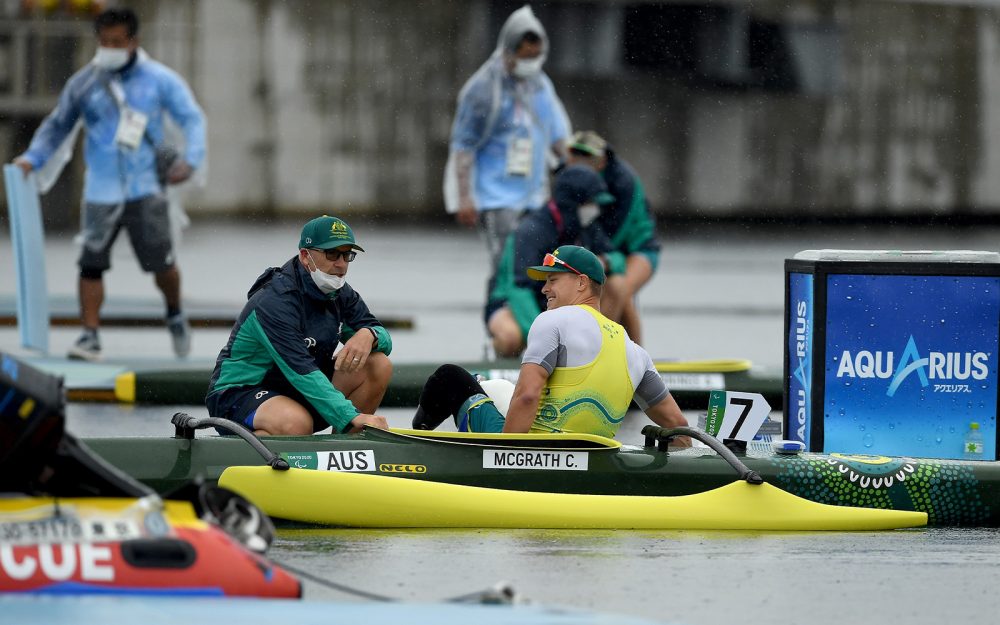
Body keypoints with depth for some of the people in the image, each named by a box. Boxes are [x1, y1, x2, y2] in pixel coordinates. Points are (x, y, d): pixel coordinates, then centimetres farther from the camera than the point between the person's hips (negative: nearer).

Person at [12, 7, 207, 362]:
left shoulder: (159, 80, 1)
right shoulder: (84, 84, 4)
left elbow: (192, 118, 4)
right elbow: (58, 126, 13)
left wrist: (191, 159, -12)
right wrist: (32, 158, -1)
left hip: (145, 189, -1)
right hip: (101, 192, 1)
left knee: (161, 262, -5)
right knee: (91, 263, -6)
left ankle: (175, 315, 24)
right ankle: (90, 336, -2)